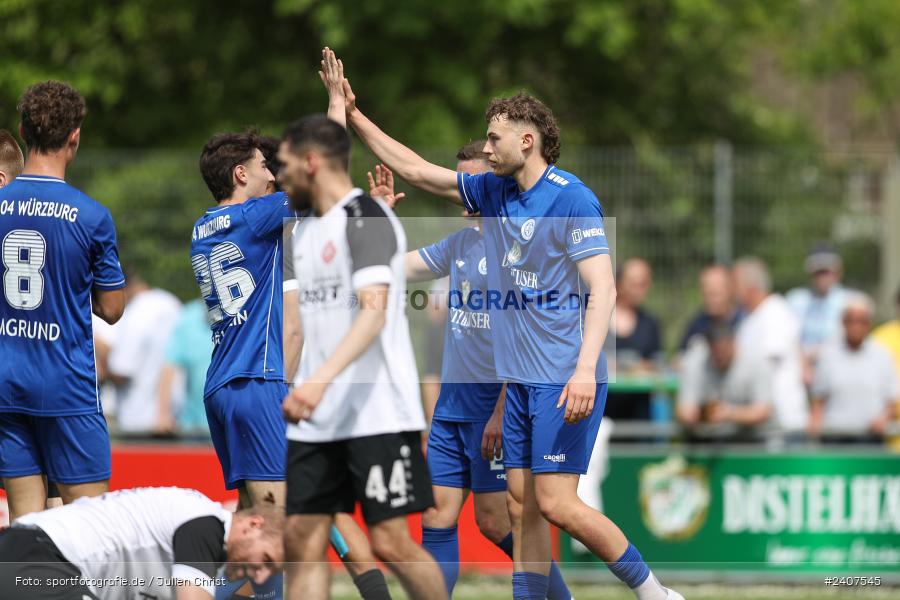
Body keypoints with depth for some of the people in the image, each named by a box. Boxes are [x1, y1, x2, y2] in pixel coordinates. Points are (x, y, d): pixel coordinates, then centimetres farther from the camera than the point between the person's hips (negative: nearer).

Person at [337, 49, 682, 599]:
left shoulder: (571, 198, -13)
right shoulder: (494, 193, 12)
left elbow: (603, 289, -20)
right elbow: (417, 170, 23)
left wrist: (586, 368, -30)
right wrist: (355, 116, 19)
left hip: (564, 380, -8)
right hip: (520, 378, 8)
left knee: (557, 504, -13)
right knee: (524, 506, 5)